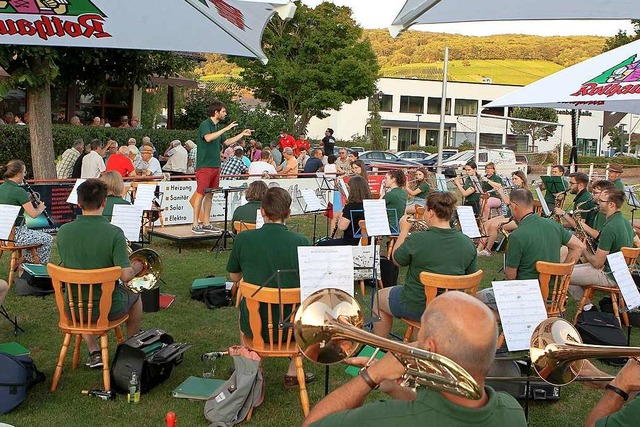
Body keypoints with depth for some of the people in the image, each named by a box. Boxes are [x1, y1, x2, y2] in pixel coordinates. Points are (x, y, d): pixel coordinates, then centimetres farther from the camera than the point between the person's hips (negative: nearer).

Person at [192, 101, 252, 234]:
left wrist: (242, 134, 21)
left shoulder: (218, 127, 17)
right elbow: (208, 138, -28)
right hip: (204, 165, -9)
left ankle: (206, 223, 15)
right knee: (200, 194, -7)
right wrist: (226, 129, -27)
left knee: (210, 195, 10)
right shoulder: (205, 125, -9)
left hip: (215, 166, 9)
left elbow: (227, 142, 25)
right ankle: (195, 224, -3)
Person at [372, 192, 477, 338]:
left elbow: (396, 260, -5)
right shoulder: (468, 243, -12)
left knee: (380, 297, 24)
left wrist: (404, 230, 5)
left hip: (416, 309, -5)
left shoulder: (416, 240, -24)